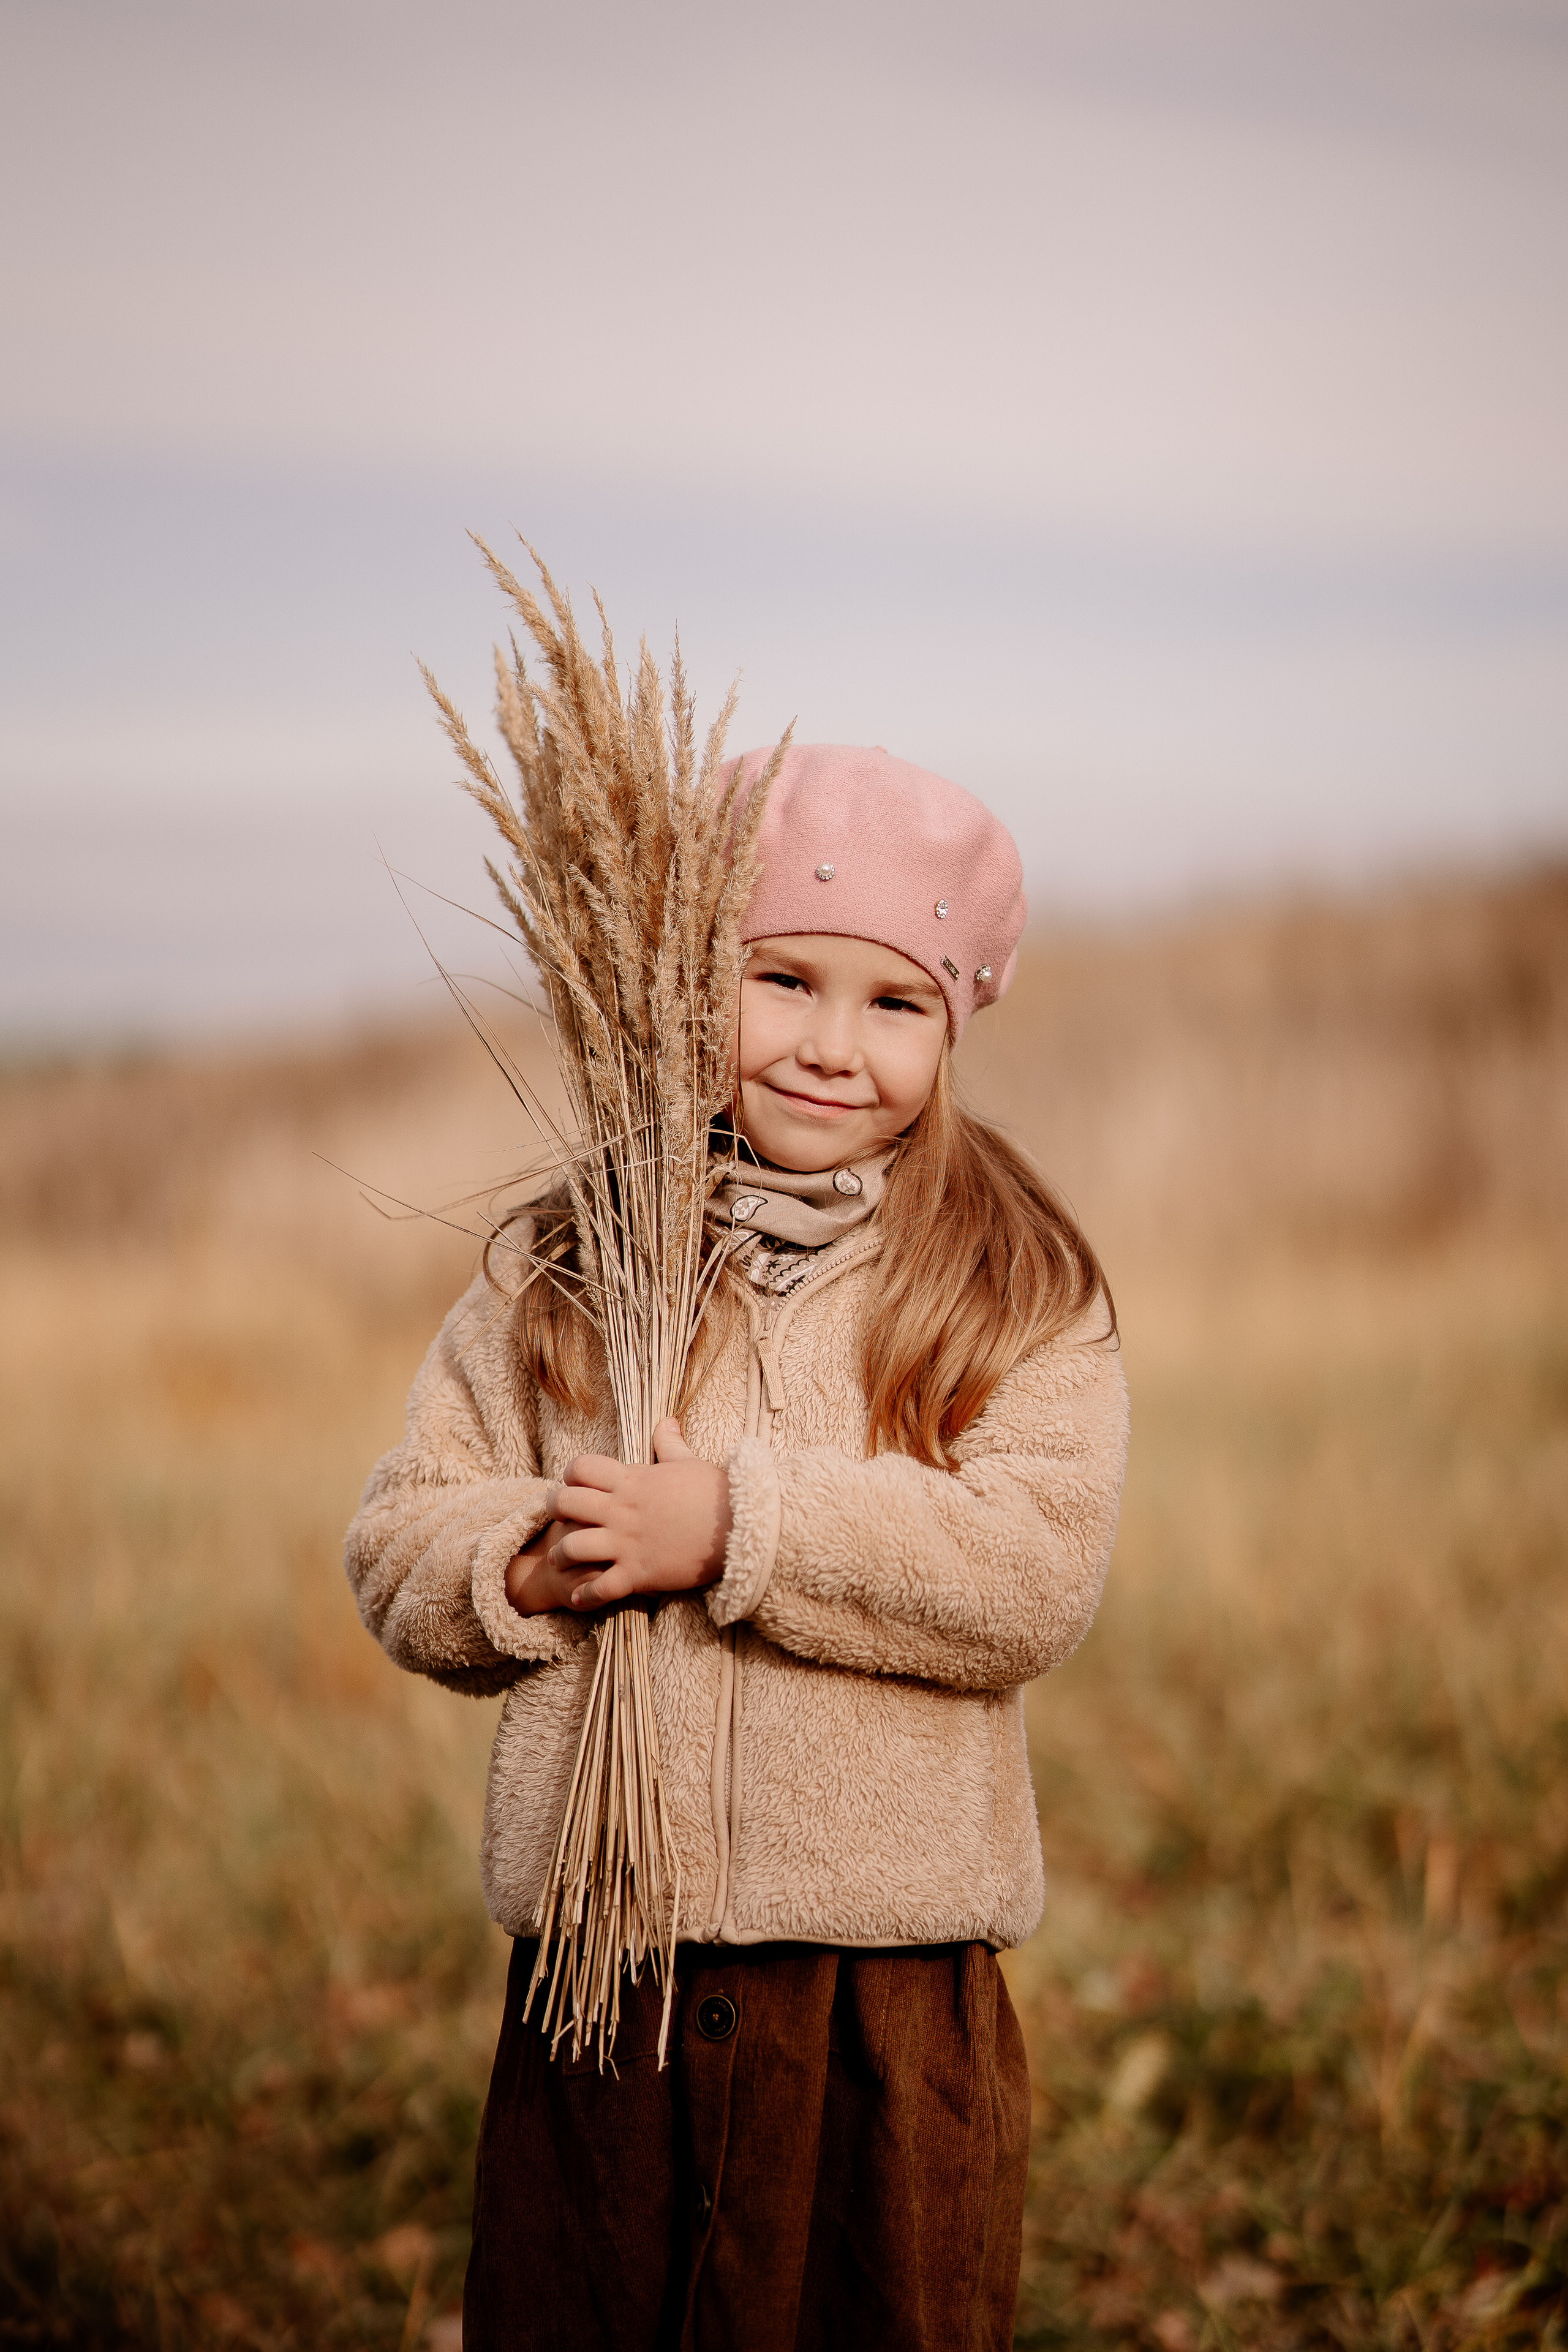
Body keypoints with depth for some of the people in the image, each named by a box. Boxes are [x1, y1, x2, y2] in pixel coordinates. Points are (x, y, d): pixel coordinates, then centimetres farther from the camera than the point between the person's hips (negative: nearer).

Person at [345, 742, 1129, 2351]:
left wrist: (738, 1527, -19)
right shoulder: (557, 1272, 7)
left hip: (892, 1991, -2)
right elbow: (398, 1541, 7)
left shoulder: (1019, 1293, 0)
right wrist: (528, 1574, -15)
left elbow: (1038, 1570, -13)